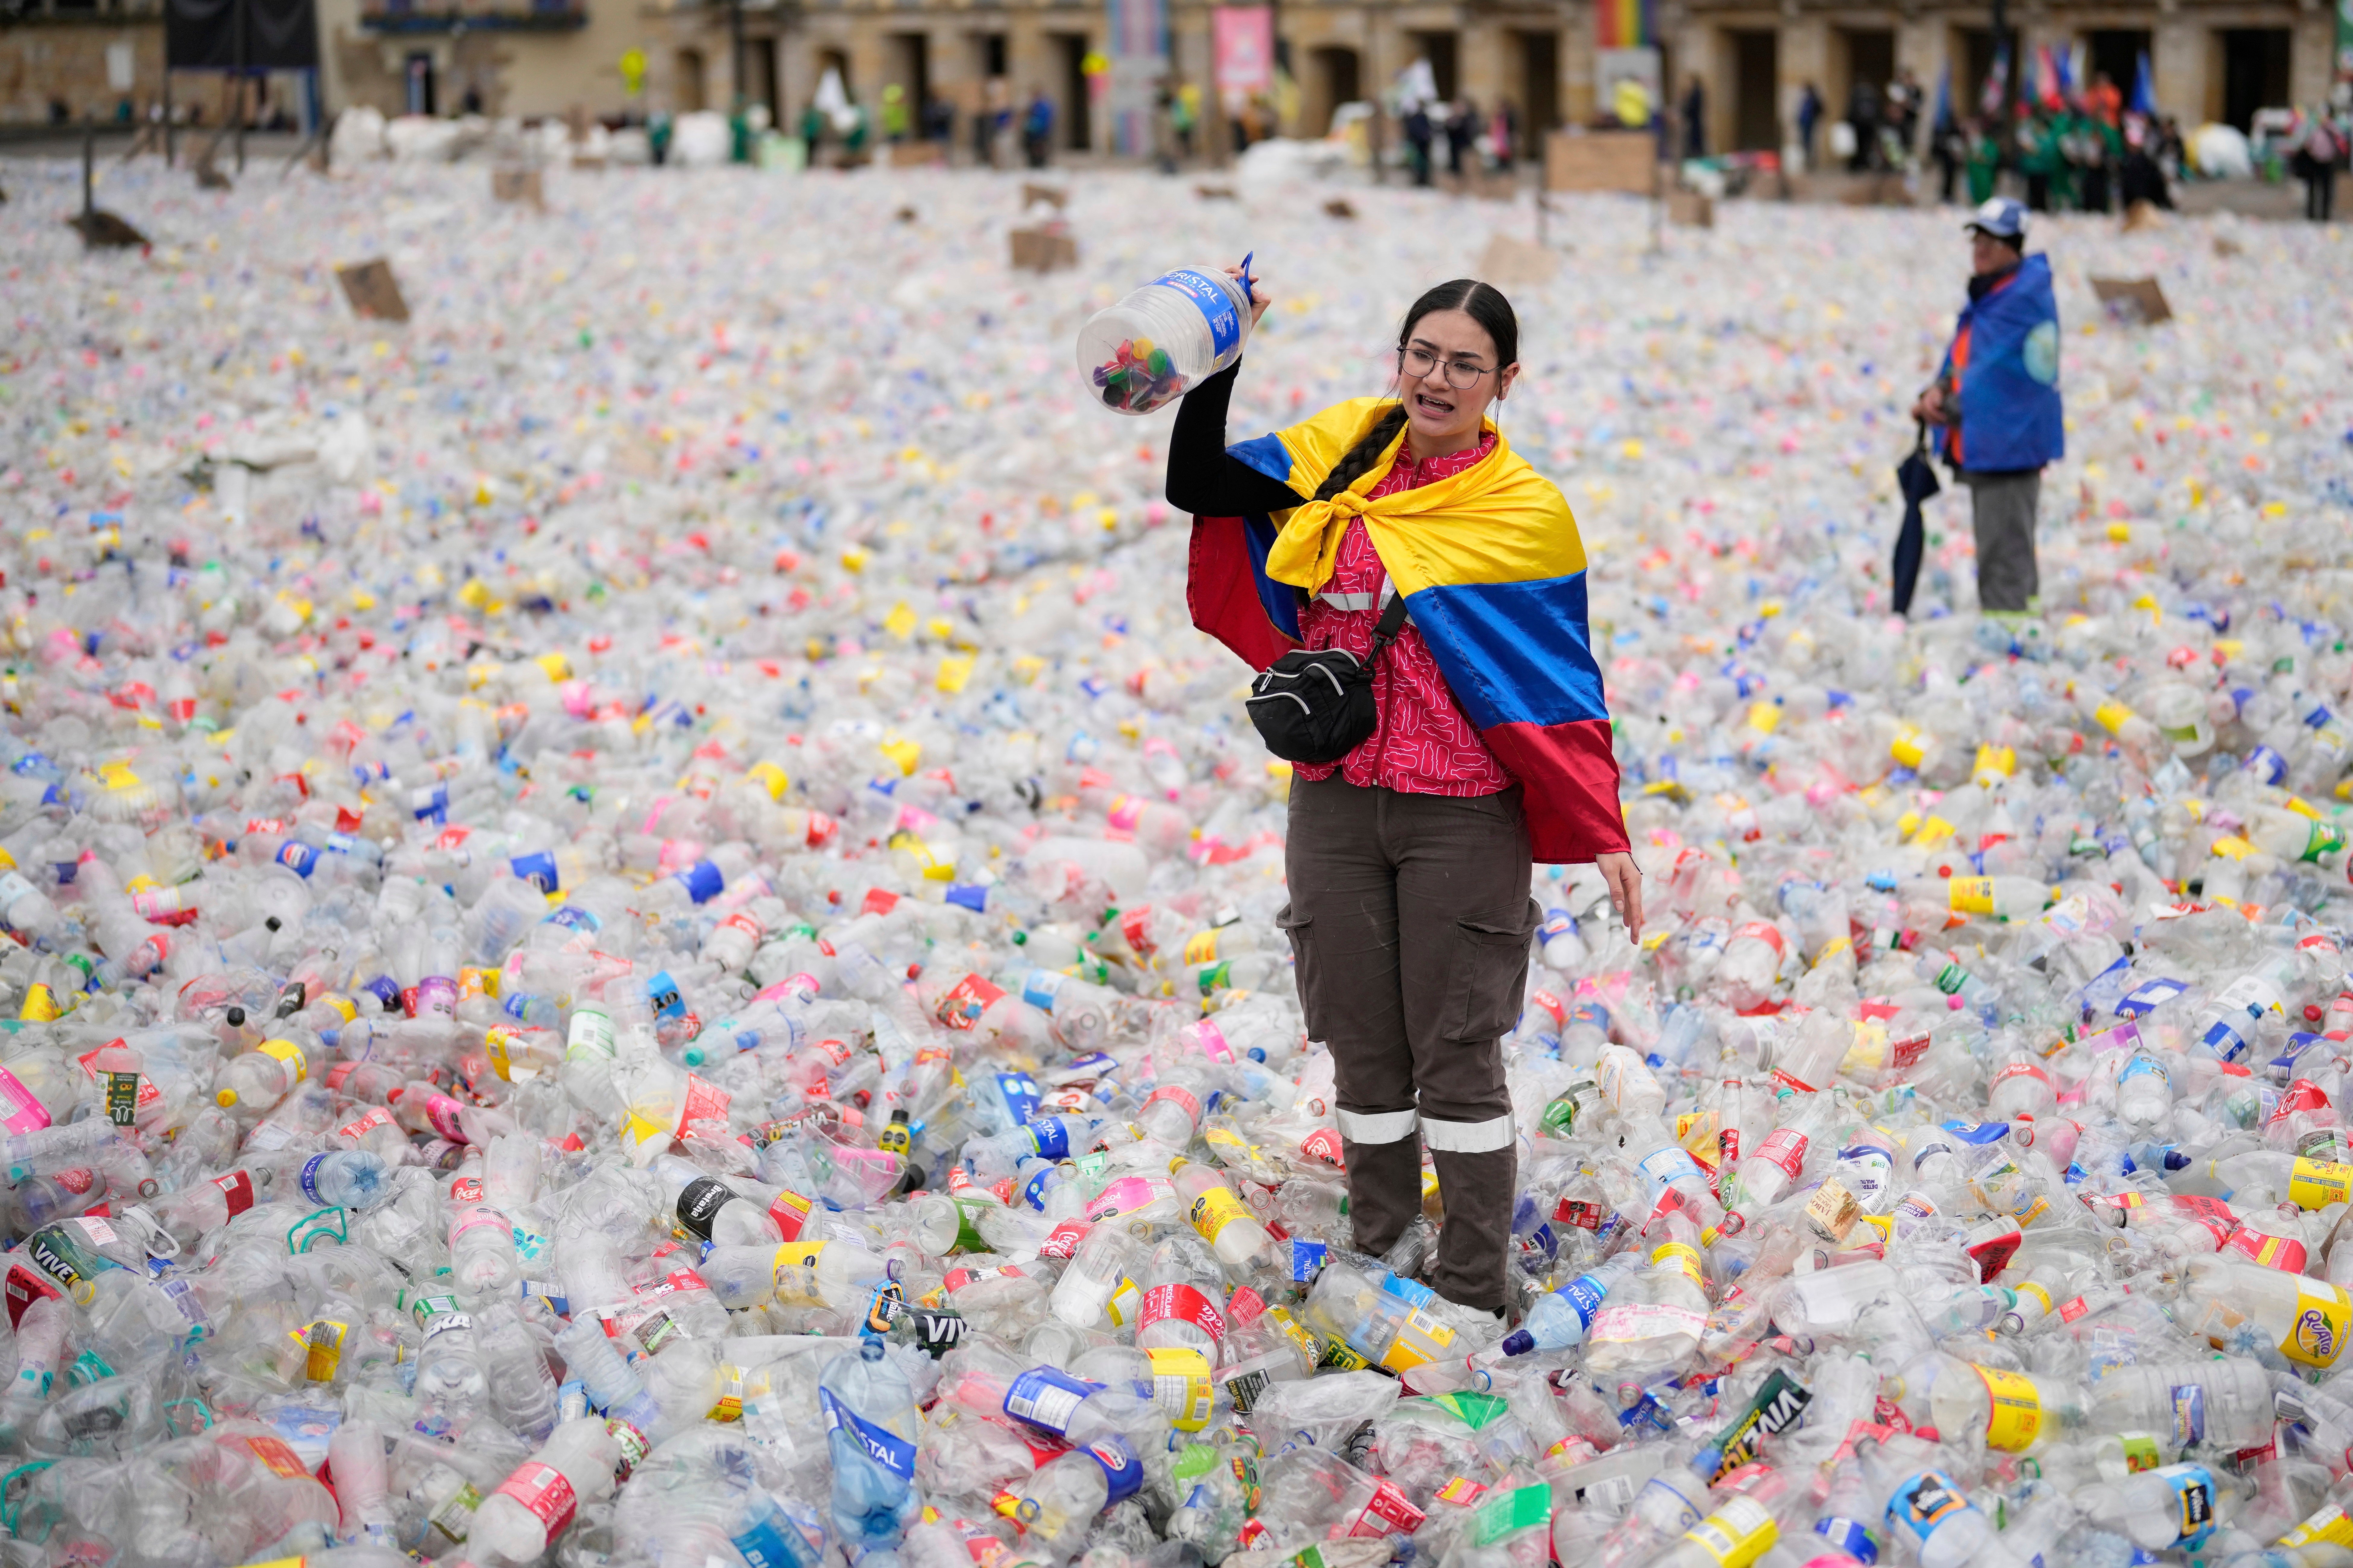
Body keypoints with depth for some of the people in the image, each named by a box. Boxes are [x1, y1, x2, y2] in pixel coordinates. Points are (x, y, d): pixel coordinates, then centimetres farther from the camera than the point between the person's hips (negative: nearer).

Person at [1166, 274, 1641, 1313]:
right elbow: (1197, 485, 3)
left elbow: (1557, 682, -4)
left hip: (1463, 818, -4)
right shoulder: (1343, 453, 3)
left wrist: (1603, 834, -8)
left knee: (1457, 1057, 2)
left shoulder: (1523, 512, -7)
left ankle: (1473, 1293, 12)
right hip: (1336, 801, 4)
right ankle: (1376, 1259, 25)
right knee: (1363, 1048, 12)